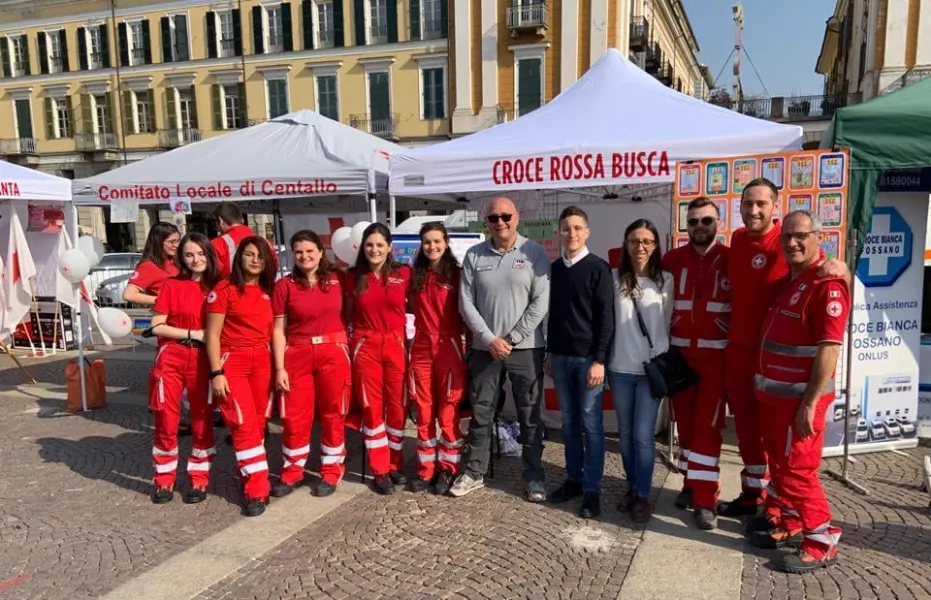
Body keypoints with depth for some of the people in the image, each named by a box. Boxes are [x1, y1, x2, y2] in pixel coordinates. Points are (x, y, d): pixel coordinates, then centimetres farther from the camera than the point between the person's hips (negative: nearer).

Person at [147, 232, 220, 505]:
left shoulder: (217, 287, 3)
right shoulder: (171, 285, -2)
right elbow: (157, 327, -5)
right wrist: (192, 334, -12)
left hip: (203, 360, 2)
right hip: (171, 359, -1)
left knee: (202, 420, 7)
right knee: (166, 420, 2)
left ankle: (199, 480, 19)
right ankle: (164, 480, 18)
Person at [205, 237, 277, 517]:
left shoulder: (268, 291, 10)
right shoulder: (224, 289, -4)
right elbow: (212, 335, -5)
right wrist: (216, 373, -12)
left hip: (262, 362, 5)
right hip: (232, 362, -5)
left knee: (258, 424, 8)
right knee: (244, 424, -8)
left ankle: (249, 477, 22)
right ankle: (256, 490, -4)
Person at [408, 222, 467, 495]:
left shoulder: (456, 274, -2)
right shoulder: (415, 275, 9)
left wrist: (472, 345, -5)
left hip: (449, 347, -3)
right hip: (421, 348, 4)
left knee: (448, 412, 2)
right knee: (423, 412, 8)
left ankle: (448, 470, 15)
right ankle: (425, 469, 20)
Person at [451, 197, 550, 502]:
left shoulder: (535, 253, -3)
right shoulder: (474, 255, 3)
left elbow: (540, 302, -8)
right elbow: (466, 302, -1)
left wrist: (512, 339, -12)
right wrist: (490, 339, -11)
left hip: (526, 348, -2)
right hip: (484, 347, 2)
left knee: (530, 416, 7)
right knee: (480, 414, 11)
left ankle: (534, 476, 21)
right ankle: (474, 473, 25)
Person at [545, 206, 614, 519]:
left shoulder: (598, 268, -6)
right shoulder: (555, 268, 10)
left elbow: (606, 317, -9)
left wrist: (599, 359, -14)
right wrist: (550, 352, 14)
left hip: (588, 357, -5)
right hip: (561, 356, 5)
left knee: (591, 424, 1)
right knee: (569, 422, 12)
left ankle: (592, 489, 9)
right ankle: (574, 478, 24)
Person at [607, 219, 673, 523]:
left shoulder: (666, 281, -2)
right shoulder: (615, 279, 0)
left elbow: (669, 322, 4)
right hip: (620, 368, 2)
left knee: (643, 436, -2)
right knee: (625, 434, 12)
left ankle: (643, 495, 13)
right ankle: (631, 487, 29)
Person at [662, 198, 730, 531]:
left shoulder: (732, 258, -4)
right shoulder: (674, 258, 4)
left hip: (715, 355, -3)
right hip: (679, 352, 3)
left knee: (707, 425, -3)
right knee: (685, 421, 11)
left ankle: (705, 499, 4)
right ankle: (691, 483, 26)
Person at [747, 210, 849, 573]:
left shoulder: (827, 284, -17)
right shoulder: (788, 280, 12)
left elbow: (829, 349, -21)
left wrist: (810, 404, -22)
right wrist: (765, 387, 14)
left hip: (800, 397, -9)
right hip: (774, 394, 9)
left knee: (797, 468, -2)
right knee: (779, 463, 16)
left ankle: (822, 543, 11)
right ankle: (791, 527, 29)